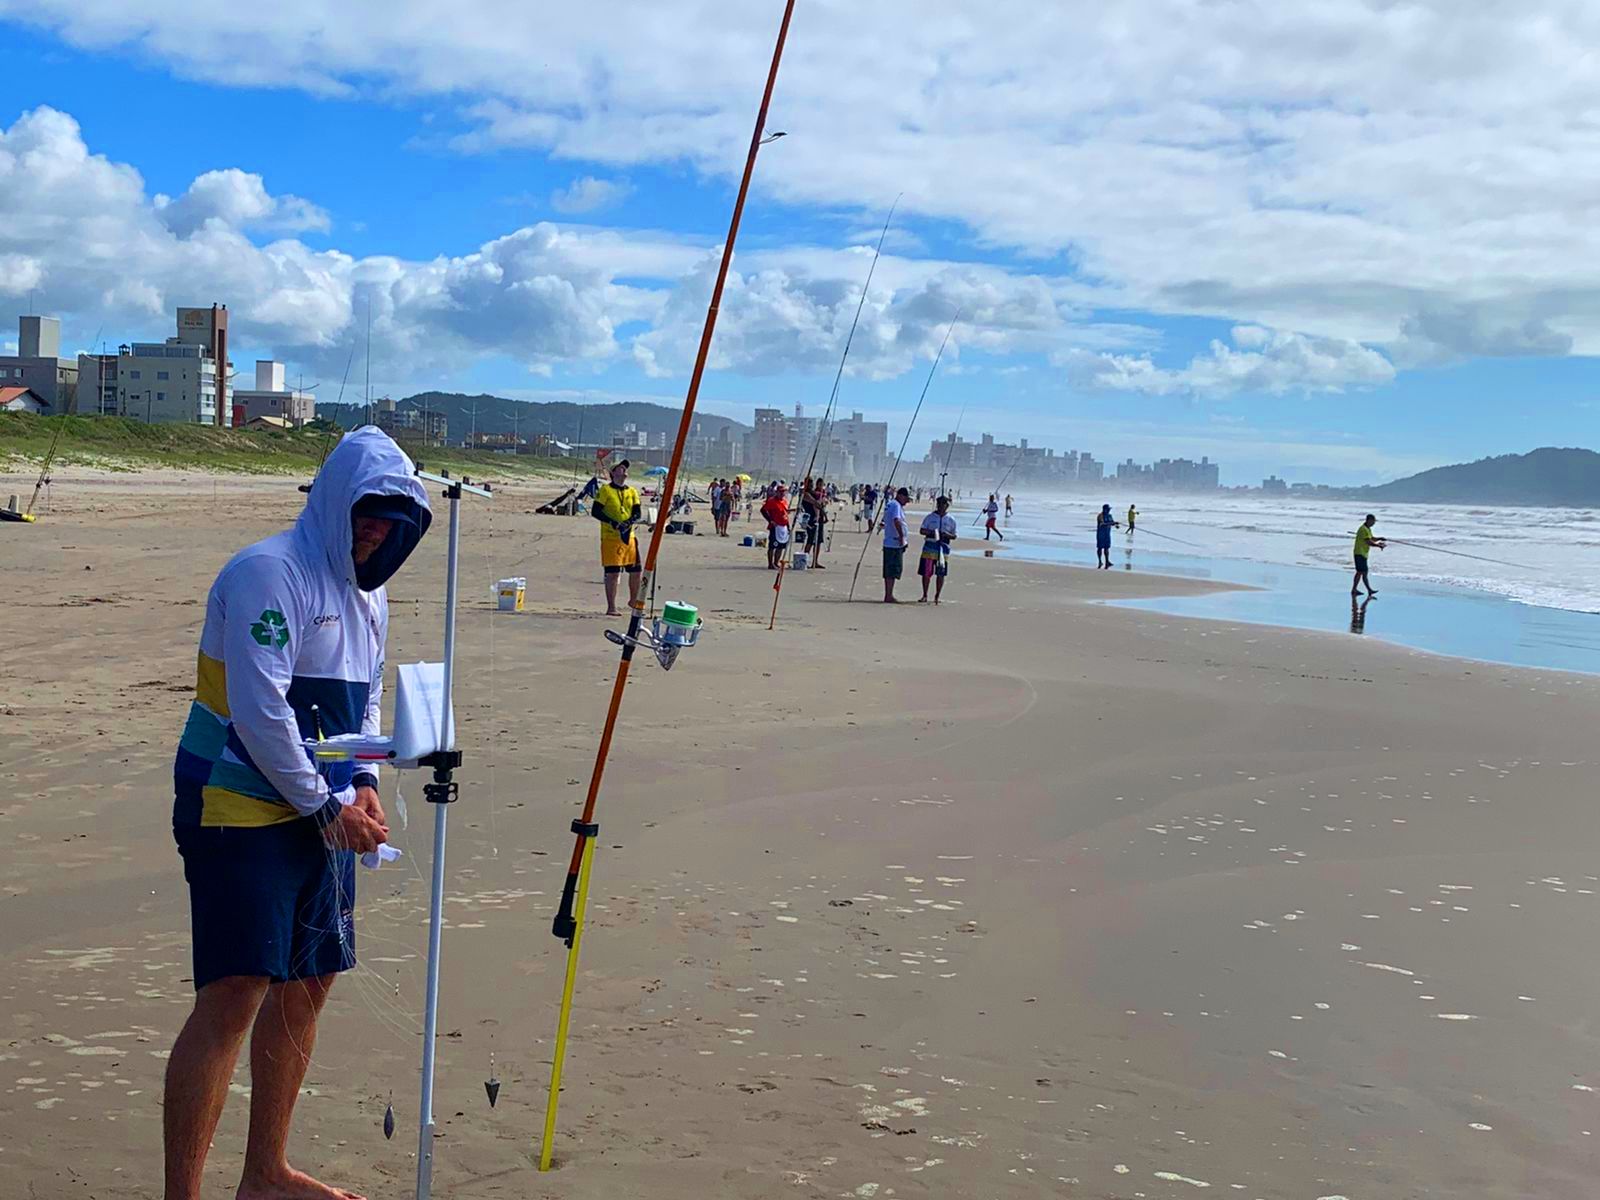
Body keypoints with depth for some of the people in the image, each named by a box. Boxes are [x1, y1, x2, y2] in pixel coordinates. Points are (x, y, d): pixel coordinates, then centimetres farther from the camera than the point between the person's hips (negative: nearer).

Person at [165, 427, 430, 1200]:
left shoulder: (367, 592, 14)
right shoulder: (269, 573, -14)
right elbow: (258, 709, -20)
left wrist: (363, 781, 3)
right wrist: (328, 804, -14)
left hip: (317, 814, 9)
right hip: (239, 811, -9)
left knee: (306, 985, 12)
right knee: (234, 994, -14)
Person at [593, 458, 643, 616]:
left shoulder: (632, 491, 14)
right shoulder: (605, 489, -1)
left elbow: (637, 513, 7)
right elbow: (595, 511, -7)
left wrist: (629, 522, -14)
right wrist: (613, 523, -17)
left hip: (629, 537, 5)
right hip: (611, 537, -5)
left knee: (635, 571, 7)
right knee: (612, 573, -5)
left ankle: (633, 601, 29)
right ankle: (611, 607, 2)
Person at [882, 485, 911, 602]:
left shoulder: (889, 504, 19)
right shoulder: (896, 505, -13)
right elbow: (897, 521, -30)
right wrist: (901, 536, -27)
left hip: (889, 543, 10)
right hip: (895, 543, -10)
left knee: (889, 571, 13)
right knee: (893, 570, -7)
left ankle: (888, 595, 17)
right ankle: (889, 596, -7)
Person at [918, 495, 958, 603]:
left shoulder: (951, 520, 5)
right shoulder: (930, 517, 4)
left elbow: (954, 536, 8)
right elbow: (922, 530, 5)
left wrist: (947, 534, -13)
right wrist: (931, 532, -14)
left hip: (943, 548, 0)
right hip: (930, 547, 0)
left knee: (941, 574, 1)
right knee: (926, 573, -1)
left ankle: (937, 596, 12)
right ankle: (924, 596, 10)